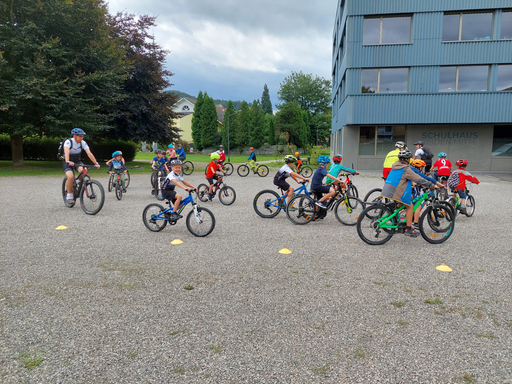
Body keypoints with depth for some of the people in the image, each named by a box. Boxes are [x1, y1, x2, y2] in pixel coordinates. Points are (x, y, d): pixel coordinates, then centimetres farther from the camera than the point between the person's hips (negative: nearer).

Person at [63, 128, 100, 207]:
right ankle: (69, 196, -11)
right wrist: (68, 162, -56)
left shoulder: (83, 142, -11)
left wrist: (96, 163, -30)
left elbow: (89, 153, -19)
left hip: (77, 161, 3)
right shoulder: (68, 141, -21)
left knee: (83, 171, -30)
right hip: (68, 163, -3)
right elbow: (66, 152, -38)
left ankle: (79, 183, 1)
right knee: (71, 176, -28)